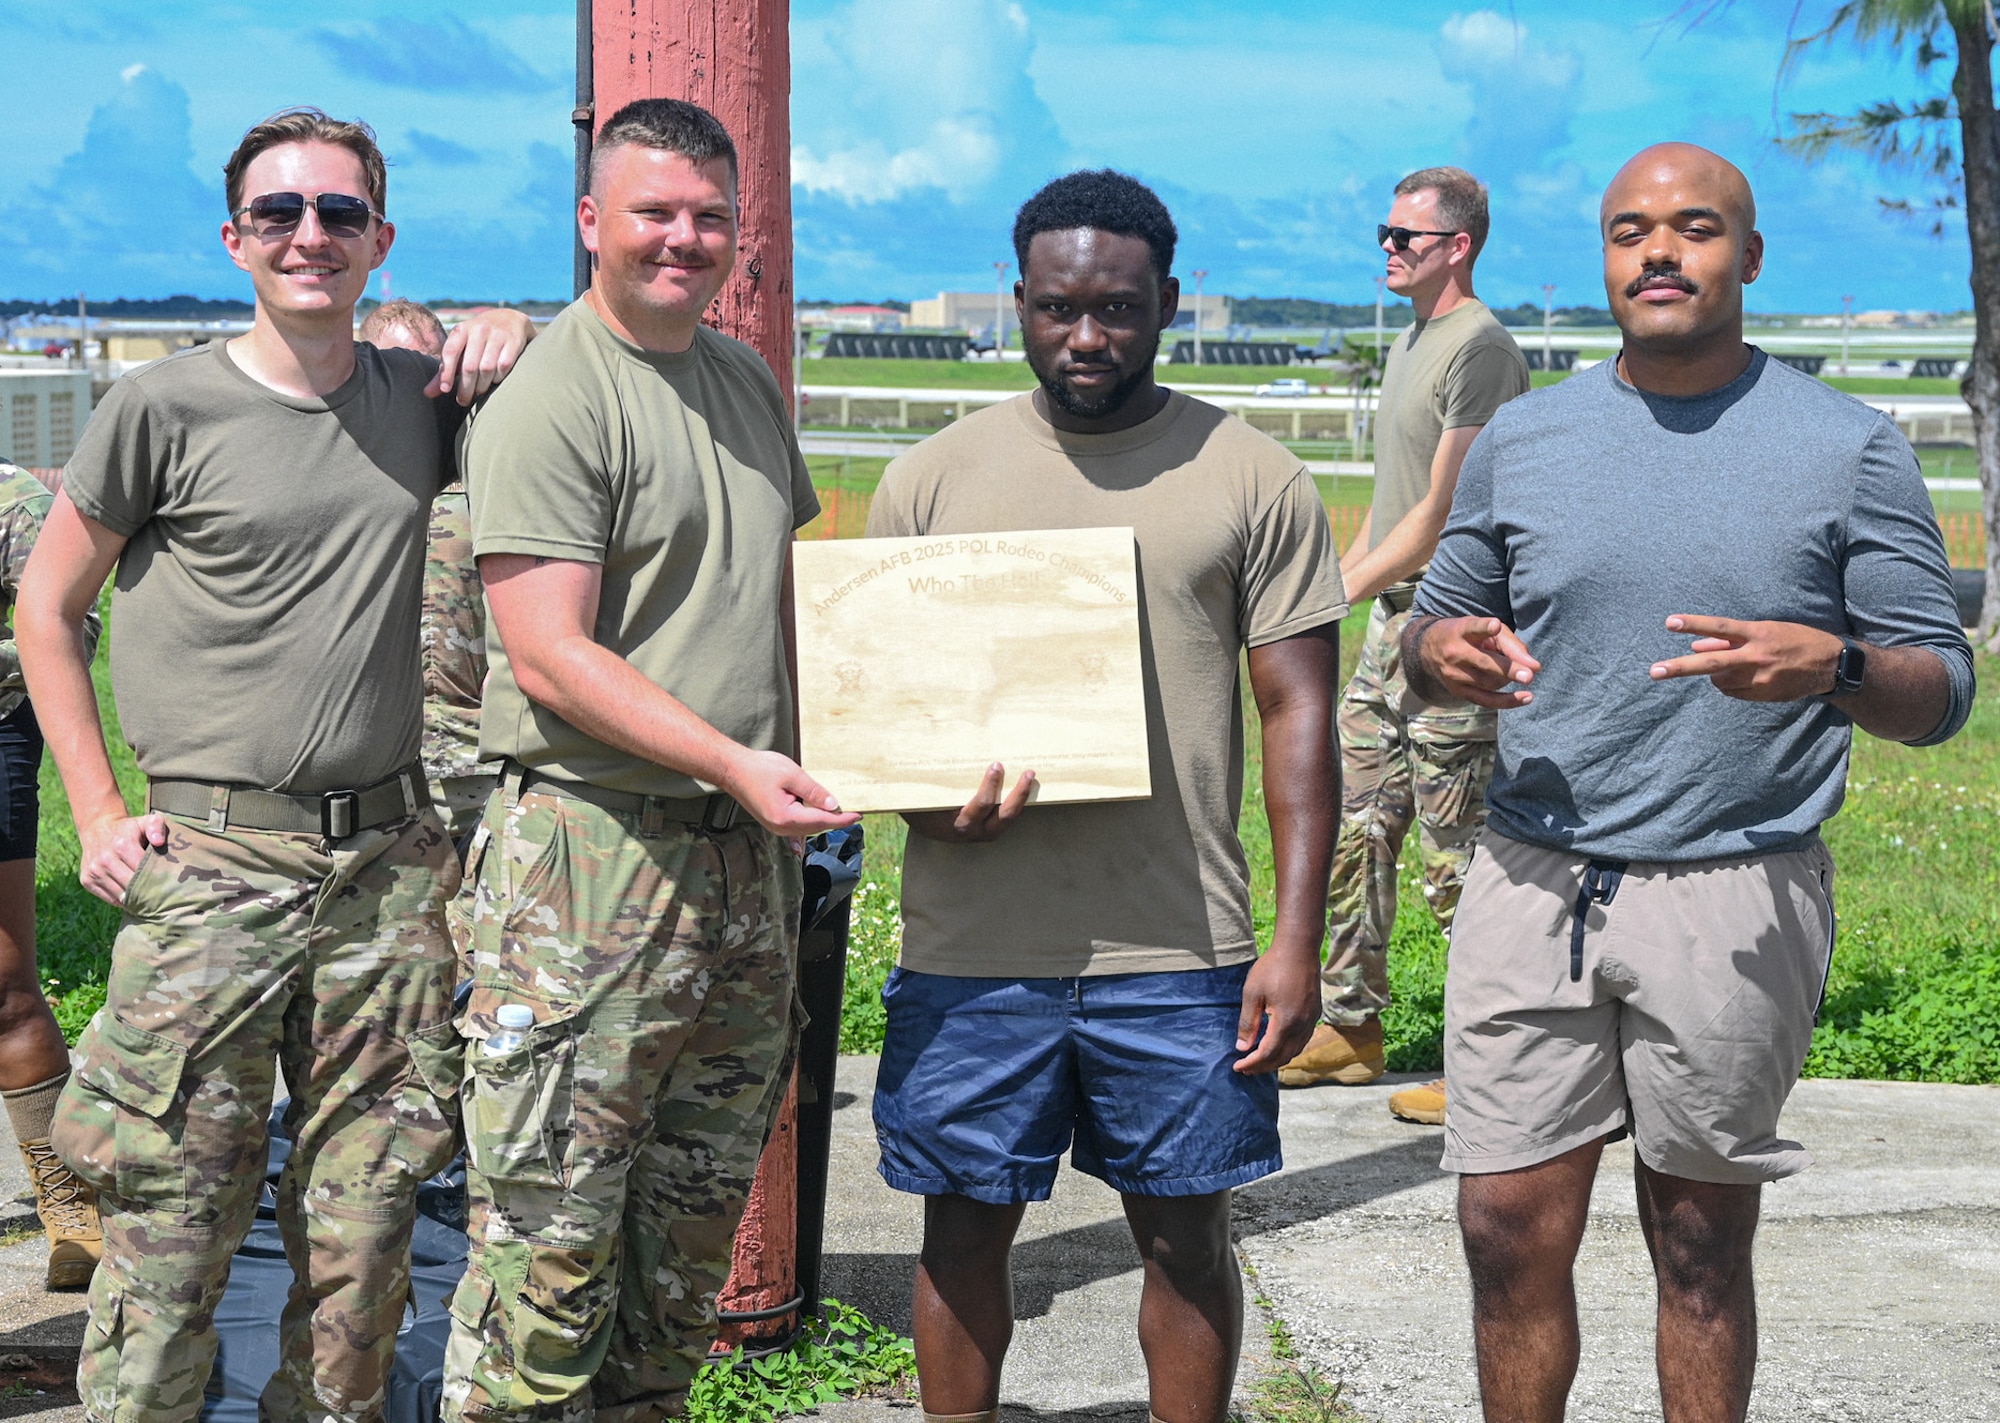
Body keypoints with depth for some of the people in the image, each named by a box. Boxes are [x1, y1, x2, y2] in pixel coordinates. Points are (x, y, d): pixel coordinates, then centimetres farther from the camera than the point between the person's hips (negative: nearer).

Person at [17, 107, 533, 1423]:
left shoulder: (418, 397, 9)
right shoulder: (165, 407, -2)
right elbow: (49, 604, 7)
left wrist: (510, 333, 4)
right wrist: (100, 813, 0)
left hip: (392, 865, 4)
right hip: (215, 860, -4)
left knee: (366, 1226, 7)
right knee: (175, 1229, -3)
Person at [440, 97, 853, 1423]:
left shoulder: (750, 381, 14)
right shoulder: (548, 403, -11)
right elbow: (550, 651, -17)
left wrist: (802, 759, 16)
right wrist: (734, 763, -23)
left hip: (750, 854, 8)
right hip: (594, 856, -8)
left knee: (699, 1214, 14)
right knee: (553, 1225, -6)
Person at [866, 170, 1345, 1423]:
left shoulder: (1254, 481, 3)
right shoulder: (933, 480, 7)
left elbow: (1300, 717, 1)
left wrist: (1298, 937, -6)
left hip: (1181, 949, -1)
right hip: (971, 947, 1)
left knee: (1186, 1234, 8)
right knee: (966, 1229, 10)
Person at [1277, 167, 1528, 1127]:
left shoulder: (1481, 348, -13)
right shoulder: (1410, 341, 17)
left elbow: (1440, 517, -17)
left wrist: (1338, 594, -13)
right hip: (1391, 619, 10)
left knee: (1457, 856, -6)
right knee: (1356, 832, 12)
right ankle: (1349, 1029, 22)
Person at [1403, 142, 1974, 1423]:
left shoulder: (1849, 448, 0)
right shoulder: (1520, 438, 8)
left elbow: (1942, 690, 0)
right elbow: (1438, 622, 17)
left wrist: (1830, 668, -23)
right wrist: (1442, 654, -8)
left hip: (1736, 898, -2)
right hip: (1534, 884, 2)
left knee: (1702, 1247, 7)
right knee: (1510, 1231, 1)